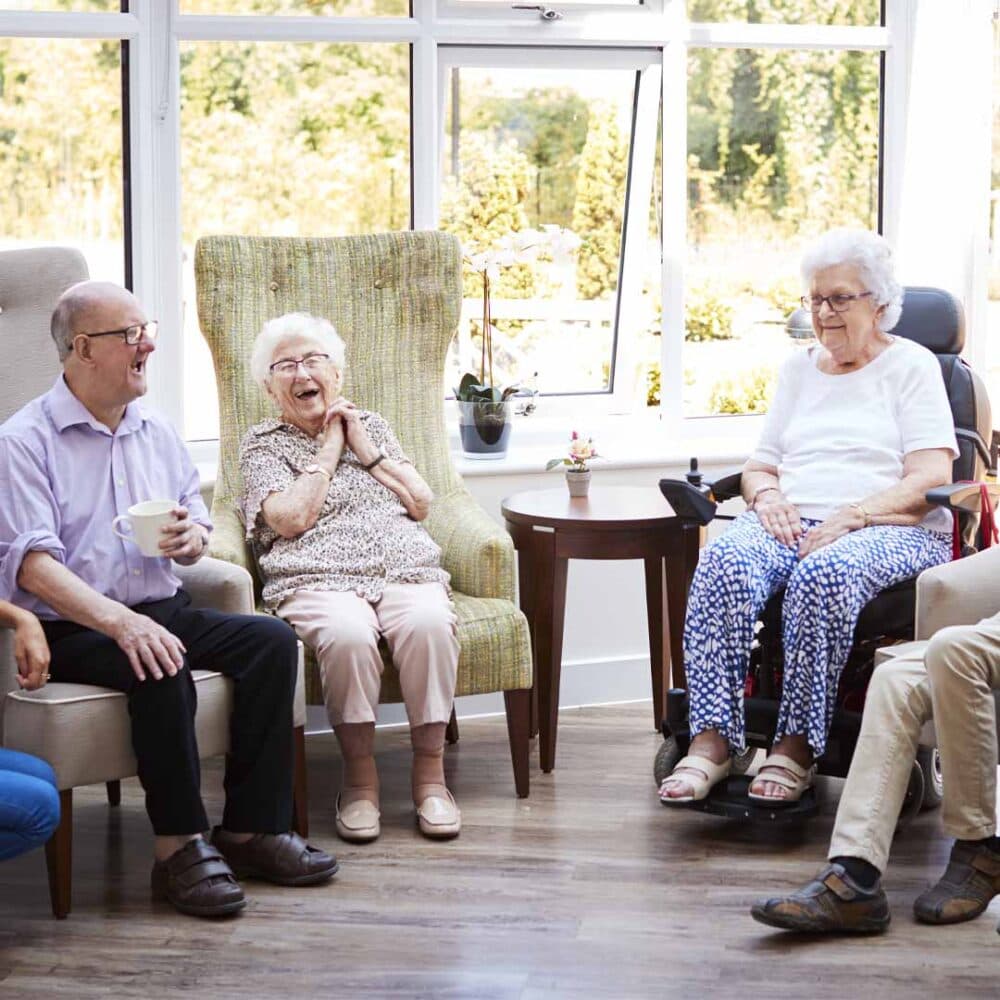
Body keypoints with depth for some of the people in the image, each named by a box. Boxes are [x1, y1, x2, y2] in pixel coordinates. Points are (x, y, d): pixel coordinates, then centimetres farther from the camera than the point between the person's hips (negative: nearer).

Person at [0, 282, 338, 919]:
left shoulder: (158, 434, 16)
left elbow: (197, 528, 22)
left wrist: (191, 538, -5)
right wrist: (119, 621, -32)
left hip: (165, 610, 7)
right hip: (73, 629, -6)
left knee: (272, 640, -16)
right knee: (162, 667, -34)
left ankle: (251, 829, -15)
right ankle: (179, 847, -23)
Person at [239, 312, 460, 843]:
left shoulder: (371, 425, 27)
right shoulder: (263, 442, 16)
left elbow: (421, 504, 18)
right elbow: (292, 518, -2)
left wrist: (368, 452, 10)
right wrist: (328, 451, 6)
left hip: (407, 572, 3)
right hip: (321, 580, -3)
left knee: (428, 623, -34)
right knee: (347, 634, -38)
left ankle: (430, 769, -23)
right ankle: (359, 774, -22)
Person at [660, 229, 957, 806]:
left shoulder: (911, 365, 8)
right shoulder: (799, 370, 25)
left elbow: (930, 482, -4)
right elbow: (760, 466, 23)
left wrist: (851, 517, -18)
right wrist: (767, 495, -2)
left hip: (890, 530, -4)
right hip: (792, 524, 4)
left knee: (823, 573, -40)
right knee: (724, 561, -31)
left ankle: (798, 746, -33)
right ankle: (712, 741, -37)